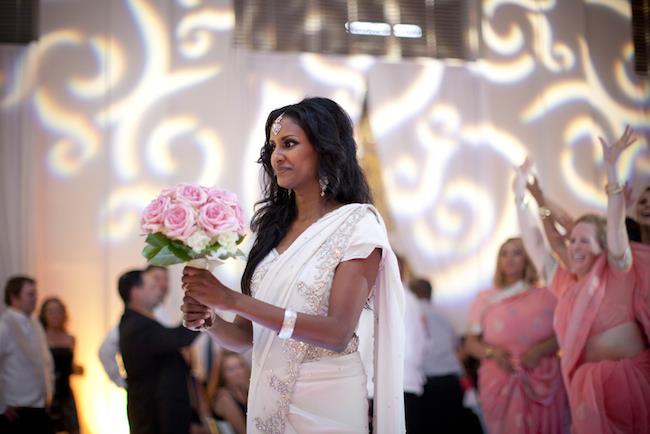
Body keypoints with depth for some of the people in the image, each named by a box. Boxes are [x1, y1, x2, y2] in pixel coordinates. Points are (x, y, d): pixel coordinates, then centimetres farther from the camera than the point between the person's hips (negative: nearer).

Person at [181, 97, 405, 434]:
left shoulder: (357, 223, -10)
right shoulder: (273, 226, 6)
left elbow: (337, 333, -21)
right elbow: (248, 336, 7)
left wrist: (233, 300, -24)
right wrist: (209, 320, -15)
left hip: (325, 403, -5)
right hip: (267, 399, 5)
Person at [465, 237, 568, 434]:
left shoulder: (545, 296, 10)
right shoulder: (485, 299, 11)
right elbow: (471, 341, 9)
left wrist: (539, 350, -14)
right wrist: (491, 352, -10)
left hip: (543, 382, 0)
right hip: (501, 381, 0)